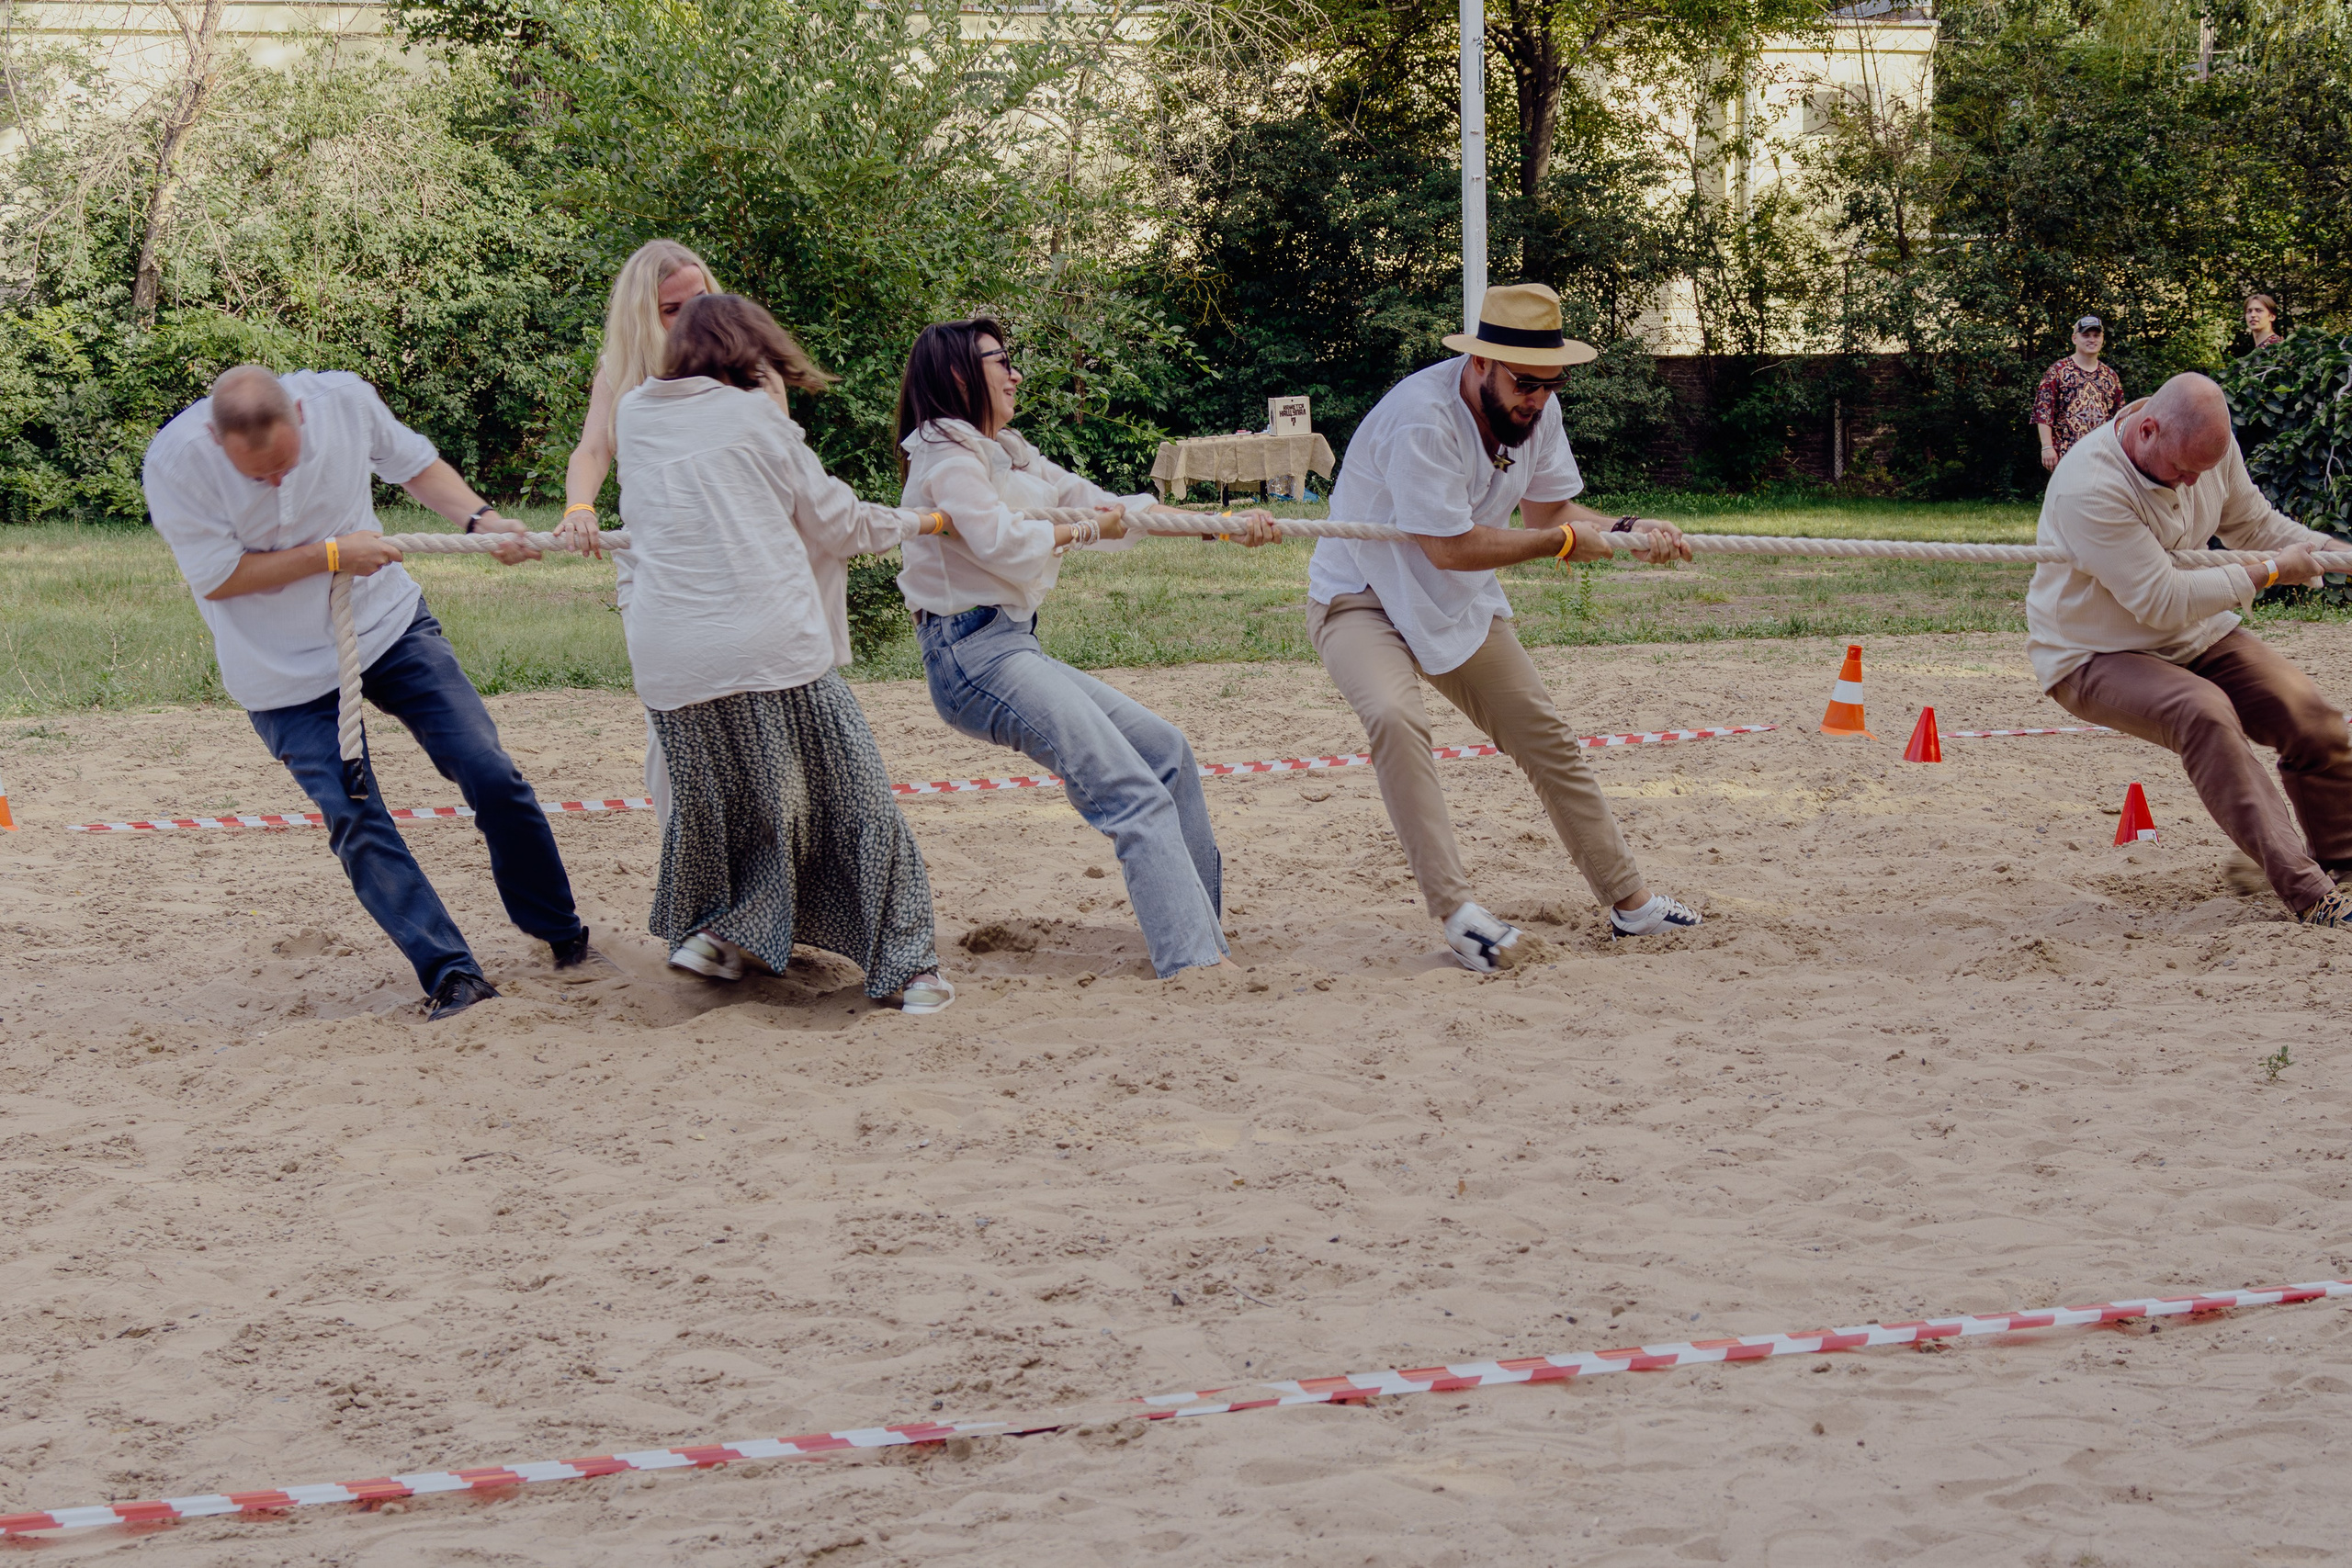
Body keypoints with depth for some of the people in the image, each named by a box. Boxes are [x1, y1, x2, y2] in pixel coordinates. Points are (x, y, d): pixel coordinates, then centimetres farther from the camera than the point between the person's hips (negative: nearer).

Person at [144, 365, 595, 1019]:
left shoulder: (343, 400, -16)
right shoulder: (174, 462, -23)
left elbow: (413, 463, 4)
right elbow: (217, 577, -18)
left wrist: (481, 518, -11)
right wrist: (332, 555, -21)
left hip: (391, 626, 2)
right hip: (286, 675, -2)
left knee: (491, 775, -2)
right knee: (356, 823, -11)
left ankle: (562, 936, 16)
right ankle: (451, 977, -2)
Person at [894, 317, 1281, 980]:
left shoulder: (1005, 455, 21)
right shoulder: (947, 455, -7)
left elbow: (1113, 510, 18)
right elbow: (1003, 543, -21)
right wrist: (1085, 528, -3)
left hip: (1014, 649, 10)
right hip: (975, 654, -10)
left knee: (1164, 748, 12)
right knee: (1133, 790, -17)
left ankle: (1200, 924, 17)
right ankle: (1190, 958, -23)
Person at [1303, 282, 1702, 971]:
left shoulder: (1535, 411, -6)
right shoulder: (1423, 417, -32)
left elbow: (1550, 509, 5)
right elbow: (1451, 547, -32)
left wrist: (1627, 530, -14)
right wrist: (1564, 541, -23)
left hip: (1459, 606, 8)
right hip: (1362, 599, -8)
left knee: (1547, 737, 7)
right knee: (1396, 716, -34)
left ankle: (1628, 899, 18)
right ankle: (1455, 910, -32)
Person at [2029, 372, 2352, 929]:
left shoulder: (2209, 445, -7)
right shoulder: (2090, 488, -32)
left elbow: (2252, 522, 13)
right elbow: (2163, 603, -30)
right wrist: (2271, 571, -22)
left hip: (2193, 635, 7)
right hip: (2094, 657, -7)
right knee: (2203, 711, -35)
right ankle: (2303, 891, -37)